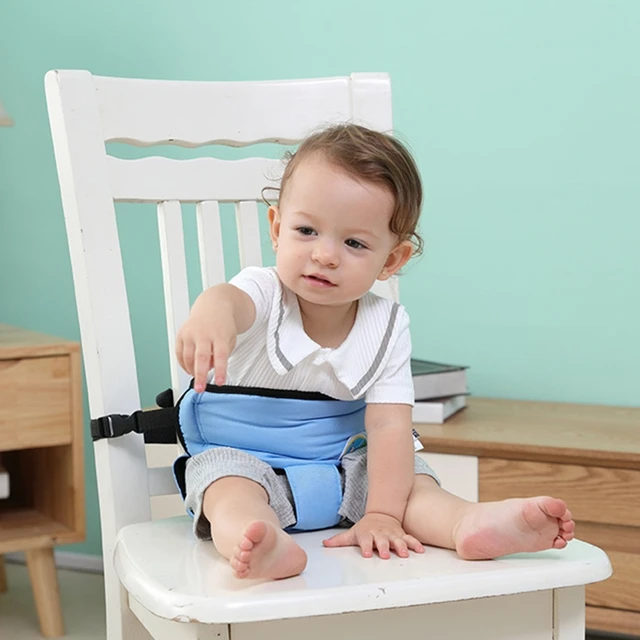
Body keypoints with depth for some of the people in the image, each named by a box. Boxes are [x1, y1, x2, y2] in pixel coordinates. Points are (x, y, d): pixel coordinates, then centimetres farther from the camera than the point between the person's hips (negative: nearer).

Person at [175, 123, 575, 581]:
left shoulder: (387, 328, -8)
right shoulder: (264, 294, -15)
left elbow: (389, 426, -16)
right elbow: (231, 299, -42)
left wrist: (382, 515, -28)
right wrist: (212, 314, -68)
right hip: (247, 458, -3)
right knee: (221, 467, -32)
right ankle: (253, 538, -59)